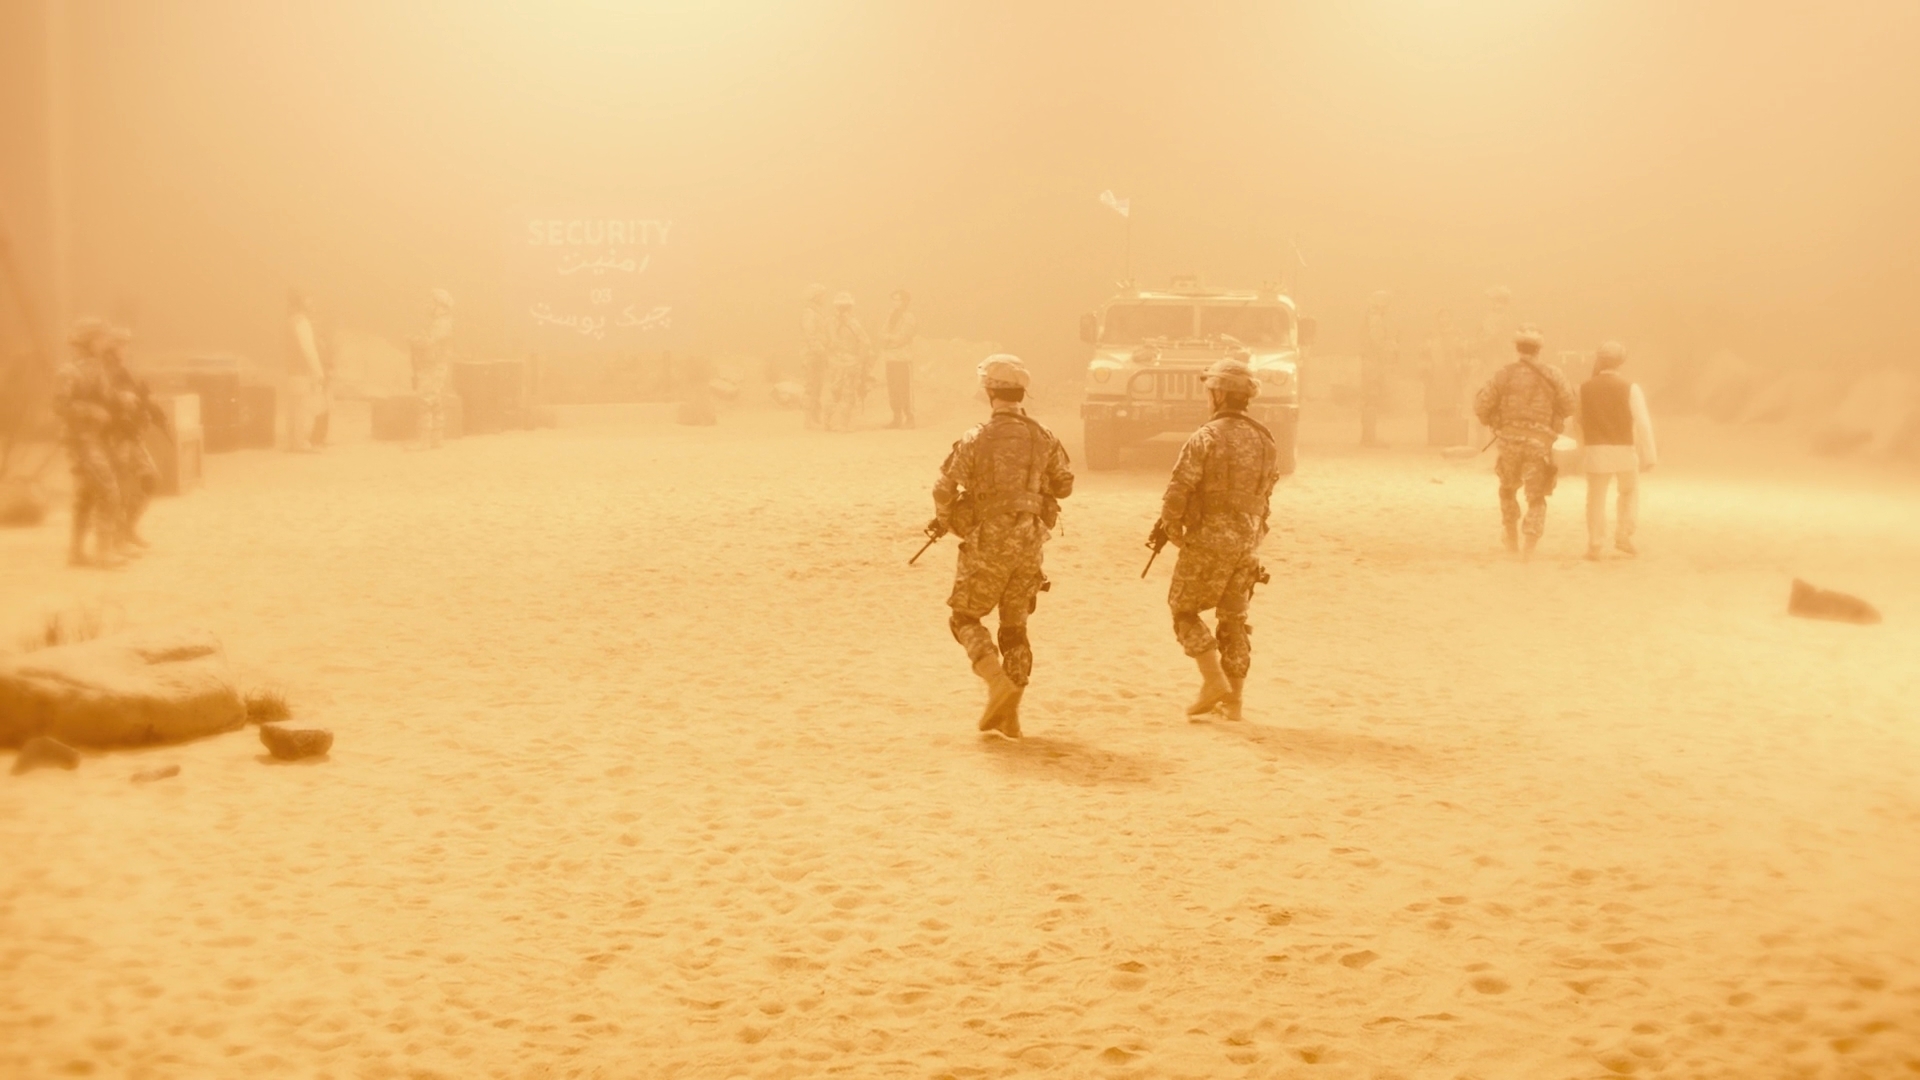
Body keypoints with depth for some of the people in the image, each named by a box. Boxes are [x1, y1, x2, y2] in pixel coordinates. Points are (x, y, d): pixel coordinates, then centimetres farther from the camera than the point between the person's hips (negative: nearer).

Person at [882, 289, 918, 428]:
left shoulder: (909, 318, -5)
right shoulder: (890, 316, 14)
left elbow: (902, 337, -14)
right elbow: (883, 335, 10)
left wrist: (888, 338, -5)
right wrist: (886, 340, -10)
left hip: (904, 358, -6)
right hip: (890, 357, 6)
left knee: (905, 389, -7)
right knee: (893, 389, 6)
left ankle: (909, 418, -3)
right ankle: (897, 419, 11)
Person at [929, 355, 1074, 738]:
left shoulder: (977, 438, -13)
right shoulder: (1043, 437, 0)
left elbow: (944, 488, -12)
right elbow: (1064, 484, 11)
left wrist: (942, 520, 8)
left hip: (987, 544, -4)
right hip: (1029, 543, 4)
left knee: (965, 618, 11)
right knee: (1015, 627, 14)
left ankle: (998, 681, -11)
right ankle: (1009, 713, 13)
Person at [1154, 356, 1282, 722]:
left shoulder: (1206, 438, -15)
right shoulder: (1266, 440, 6)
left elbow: (1178, 491, -17)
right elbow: (1267, 489, 13)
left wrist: (1172, 529, -2)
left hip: (1209, 540, -6)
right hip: (1248, 540, 6)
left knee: (1184, 610, 8)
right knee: (1234, 618, 14)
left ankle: (1214, 681, -3)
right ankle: (1234, 699, 15)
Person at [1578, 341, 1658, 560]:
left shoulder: (1585, 388, -1)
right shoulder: (1629, 388, -8)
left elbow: (1578, 421, 4)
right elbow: (1643, 423, -10)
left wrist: (1583, 448, 14)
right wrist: (1649, 455, -6)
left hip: (1596, 450, 1)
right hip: (1624, 449, -1)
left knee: (1596, 498, 8)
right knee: (1629, 492, 20)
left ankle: (1595, 545, 5)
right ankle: (1623, 536, 11)